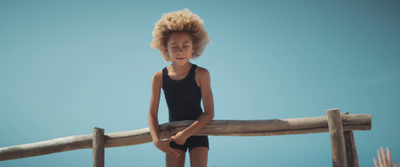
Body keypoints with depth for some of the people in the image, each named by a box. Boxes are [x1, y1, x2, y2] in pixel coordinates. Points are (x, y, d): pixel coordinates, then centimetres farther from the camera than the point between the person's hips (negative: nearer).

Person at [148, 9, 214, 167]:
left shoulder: (201, 74, -16)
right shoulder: (159, 77, -9)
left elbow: (209, 113, -16)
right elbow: (152, 114, -5)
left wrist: (186, 133, -23)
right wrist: (156, 140, -20)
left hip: (197, 132, -2)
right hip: (174, 135, 2)